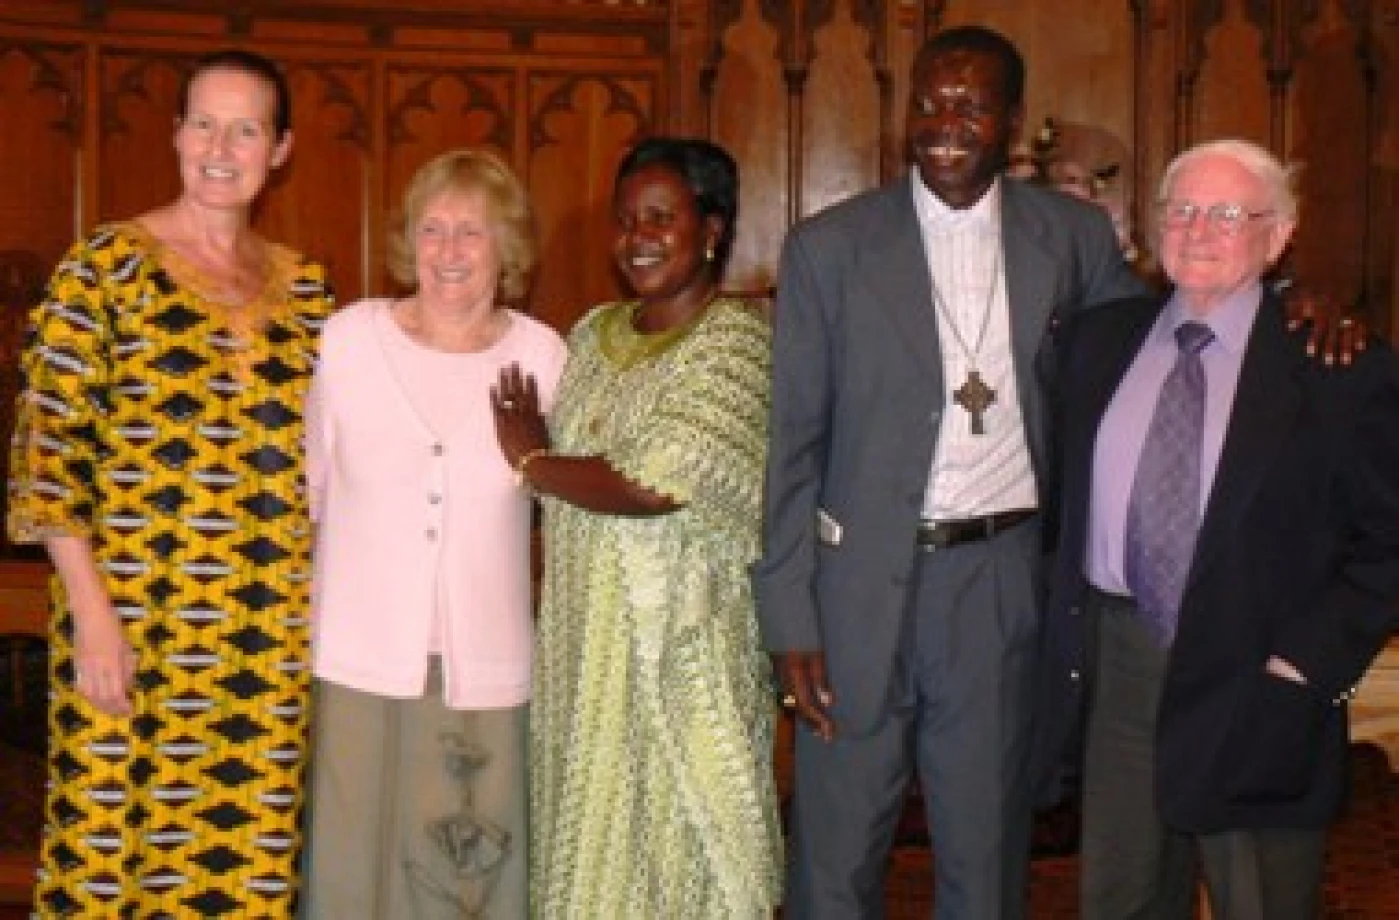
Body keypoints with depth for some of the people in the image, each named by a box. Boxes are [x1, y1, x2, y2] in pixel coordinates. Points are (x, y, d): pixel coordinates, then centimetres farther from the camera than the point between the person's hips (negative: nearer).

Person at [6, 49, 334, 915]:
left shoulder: (303, 282, 10)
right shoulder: (107, 263, -2)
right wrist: (91, 610, -13)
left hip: (274, 628, 4)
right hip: (136, 614, -4)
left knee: (253, 843, 8)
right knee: (112, 829, 3)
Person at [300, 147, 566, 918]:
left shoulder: (541, 354, -2)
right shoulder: (348, 337, -2)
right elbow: (311, 487, 5)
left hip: (486, 661, 1)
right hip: (362, 655, 0)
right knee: (357, 852, 8)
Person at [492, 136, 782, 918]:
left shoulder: (734, 339, -12)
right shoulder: (595, 333, 10)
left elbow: (654, 486, -22)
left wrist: (531, 458, -11)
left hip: (680, 640, -6)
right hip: (583, 630, 7)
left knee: (678, 822, 4)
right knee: (594, 819, 14)